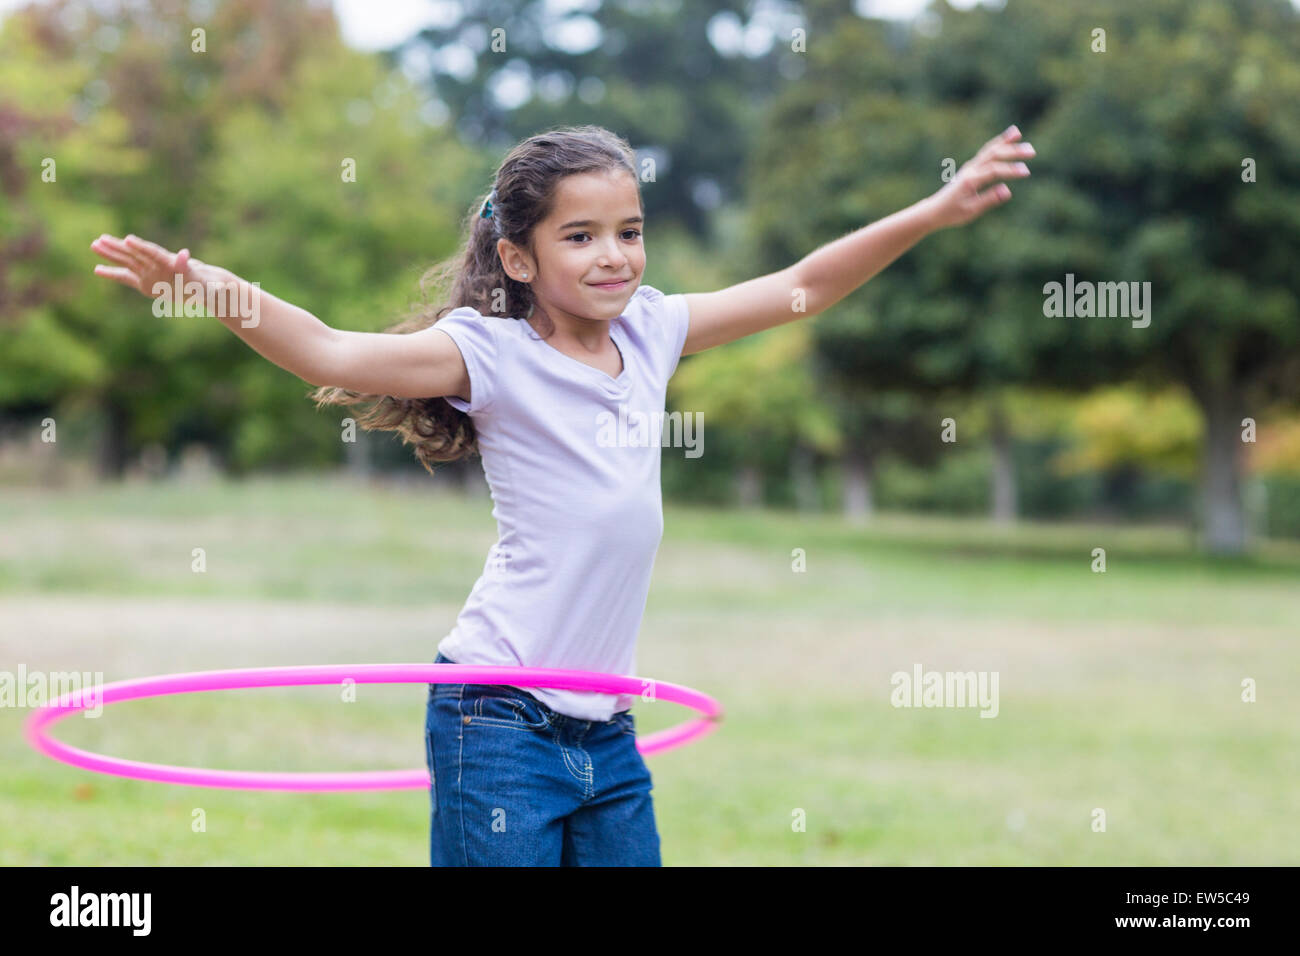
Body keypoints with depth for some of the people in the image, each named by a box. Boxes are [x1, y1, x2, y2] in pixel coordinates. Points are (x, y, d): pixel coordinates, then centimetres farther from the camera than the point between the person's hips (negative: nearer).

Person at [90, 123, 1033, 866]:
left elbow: (799, 288, 18)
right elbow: (335, 357, -21)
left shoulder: (648, 331, 9)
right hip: (502, 717, -6)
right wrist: (219, 290, -36)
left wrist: (935, 212, 16)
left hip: (607, 726, 6)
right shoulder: (493, 355, -8)